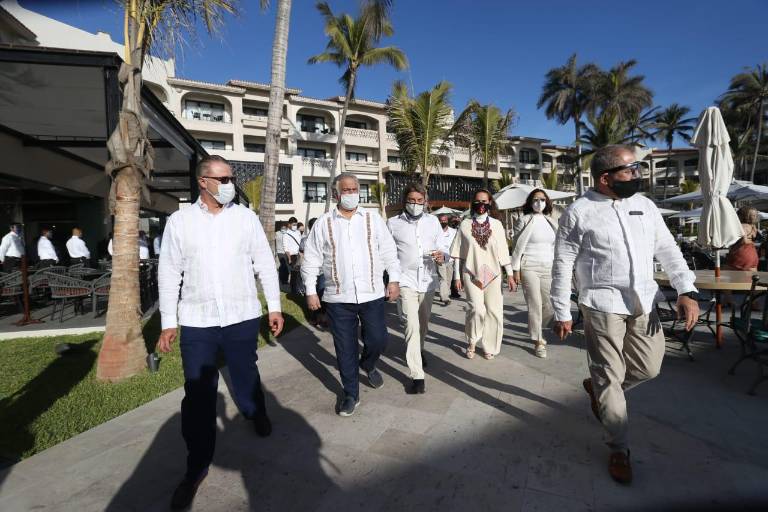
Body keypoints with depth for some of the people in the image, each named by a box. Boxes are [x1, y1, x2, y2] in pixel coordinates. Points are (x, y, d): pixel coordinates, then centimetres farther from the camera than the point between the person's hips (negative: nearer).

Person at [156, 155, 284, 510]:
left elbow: (265, 263, 3)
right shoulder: (179, 221, 1)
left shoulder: (245, 217, 1)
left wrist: (274, 307, 2)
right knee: (197, 397, 7)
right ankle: (197, 467, 26)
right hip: (196, 322, 0)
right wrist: (168, 323, 3)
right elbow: (169, 273, 4)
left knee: (245, 380, 15)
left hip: (242, 317, 0)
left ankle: (257, 413, 48)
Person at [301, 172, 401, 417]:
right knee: (345, 349, 7)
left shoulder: (373, 219, 6)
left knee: (377, 340, 7)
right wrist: (311, 291, -1)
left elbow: (388, 252, 7)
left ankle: (368, 365, 42)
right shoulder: (323, 223, 2)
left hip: (372, 295, 1)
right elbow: (311, 259, 3)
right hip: (338, 298, -1)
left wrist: (394, 280, 0)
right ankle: (350, 394, 27)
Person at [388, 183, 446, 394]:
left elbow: (441, 248, 8)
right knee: (412, 326, -12)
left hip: (428, 280, 4)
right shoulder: (393, 223, -3)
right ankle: (417, 375, -5)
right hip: (406, 281, -4)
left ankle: (418, 352, 48)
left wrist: (442, 256, -15)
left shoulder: (433, 221, 6)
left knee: (423, 324, 20)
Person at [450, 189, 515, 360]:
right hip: (471, 274, -2)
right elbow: (458, 253, 3)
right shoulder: (465, 224, 2)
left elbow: (503, 251, 6)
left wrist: (509, 274, 4)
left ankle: (489, 346, 23)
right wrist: (457, 276, 1)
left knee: (493, 311, 3)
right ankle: (471, 341, 12)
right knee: (477, 309, -14)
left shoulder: (496, 224, 5)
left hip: (492, 274, 2)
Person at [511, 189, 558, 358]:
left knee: (551, 305, 4)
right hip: (529, 268, -5)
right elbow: (518, 246, -4)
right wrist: (515, 269, -8)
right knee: (535, 305, -4)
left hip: (548, 268, 5)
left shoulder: (550, 221, 14)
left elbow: (555, 247, 17)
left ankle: (535, 331, 31)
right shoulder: (524, 220, -2)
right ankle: (538, 342, 10)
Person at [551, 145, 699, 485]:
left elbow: (667, 249, 11)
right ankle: (619, 450, 22)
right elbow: (562, 265, -7)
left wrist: (686, 291, -1)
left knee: (649, 368, 13)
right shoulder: (579, 212, -8)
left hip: (643, 303, 6)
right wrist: (562, 314, -7)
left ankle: (597, 387, 42)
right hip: (603, 305, -5)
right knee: (610, 377, 3)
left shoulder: (644, 205, 9)